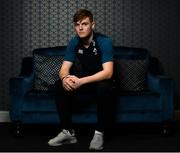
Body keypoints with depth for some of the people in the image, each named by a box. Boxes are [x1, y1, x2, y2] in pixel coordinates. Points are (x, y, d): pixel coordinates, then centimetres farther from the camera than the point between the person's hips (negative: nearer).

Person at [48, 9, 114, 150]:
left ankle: (99, 133, -22)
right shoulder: (74, 43, -7)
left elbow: (108, 72, -33)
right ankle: (68, 132, -12)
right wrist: (65, 78, -36)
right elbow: (64, 68, -10)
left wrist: (81, 81, -44)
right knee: (61, 85, -21)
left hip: (102, 80, -5)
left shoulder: (104, 41, -23)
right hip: (84, 79, 5)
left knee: (103, 87, -39)